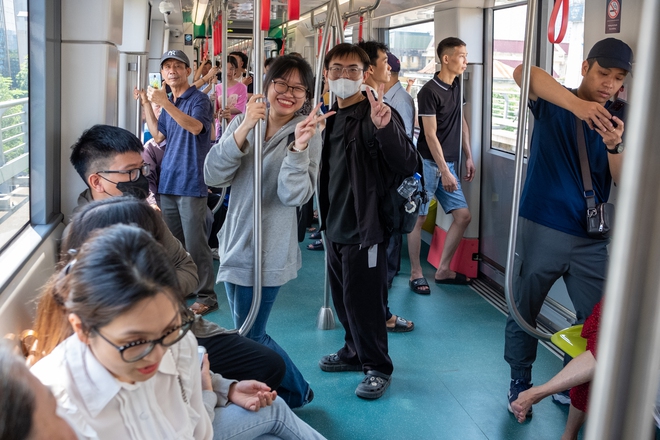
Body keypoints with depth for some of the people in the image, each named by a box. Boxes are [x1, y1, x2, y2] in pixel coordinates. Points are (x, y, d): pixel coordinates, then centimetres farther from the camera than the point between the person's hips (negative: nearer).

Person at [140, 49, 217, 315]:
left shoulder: (198, 99, -7)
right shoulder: (169, 103, 16)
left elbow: (196, 126, -26)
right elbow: (158, 135, 20)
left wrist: (165, 103, -33)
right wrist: (146, 104, 16)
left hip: (191, 183, -8)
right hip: (168, 182, 8)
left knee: (195, 243, -7)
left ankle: (206, 296, 1)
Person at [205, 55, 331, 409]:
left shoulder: (308, 134, -9)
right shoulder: (243, 123, 1)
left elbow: (295, 196, -20)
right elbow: (213, 176, -12)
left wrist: (299, 148, -33)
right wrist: (242, 130, -24)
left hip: (267, 253, -6)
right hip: (234, 244, 6)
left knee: (250, 337, 2)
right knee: (245, 331, 19)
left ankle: (296, 393, 27)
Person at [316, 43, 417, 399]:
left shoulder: (375, 114, -15)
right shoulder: (332, 117, 10)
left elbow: (408, 165, -26)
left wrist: (385, 127, -39)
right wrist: (323, 210, 13)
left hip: (364, 229, -8)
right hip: (335, 226, 8)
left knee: (362, 301, -1)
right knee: (342, 298, 19)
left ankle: (377, 367, 17)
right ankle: (354, 351, 38)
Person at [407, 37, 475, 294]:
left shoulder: (456, 86, 10)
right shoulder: (429, 92, -13)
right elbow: (430, 135, -16)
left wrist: (468, 157, 14)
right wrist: (445, 172, -17)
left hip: (447, 164, 8)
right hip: (428, 164, -8)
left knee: (463, 215, 5)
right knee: (419, 217, -1)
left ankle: (443, 270, 15)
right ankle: (416, 274, 10)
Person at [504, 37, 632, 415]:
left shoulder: (616, 121, 7)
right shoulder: (554, 102, -4)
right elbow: (523, 72, -26)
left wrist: (615, 145, -26)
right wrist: (577, 104, -40)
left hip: (592, 238, 4)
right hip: (541, 231, -3)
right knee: (523, 313, 9)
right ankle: (520, 384, 29)